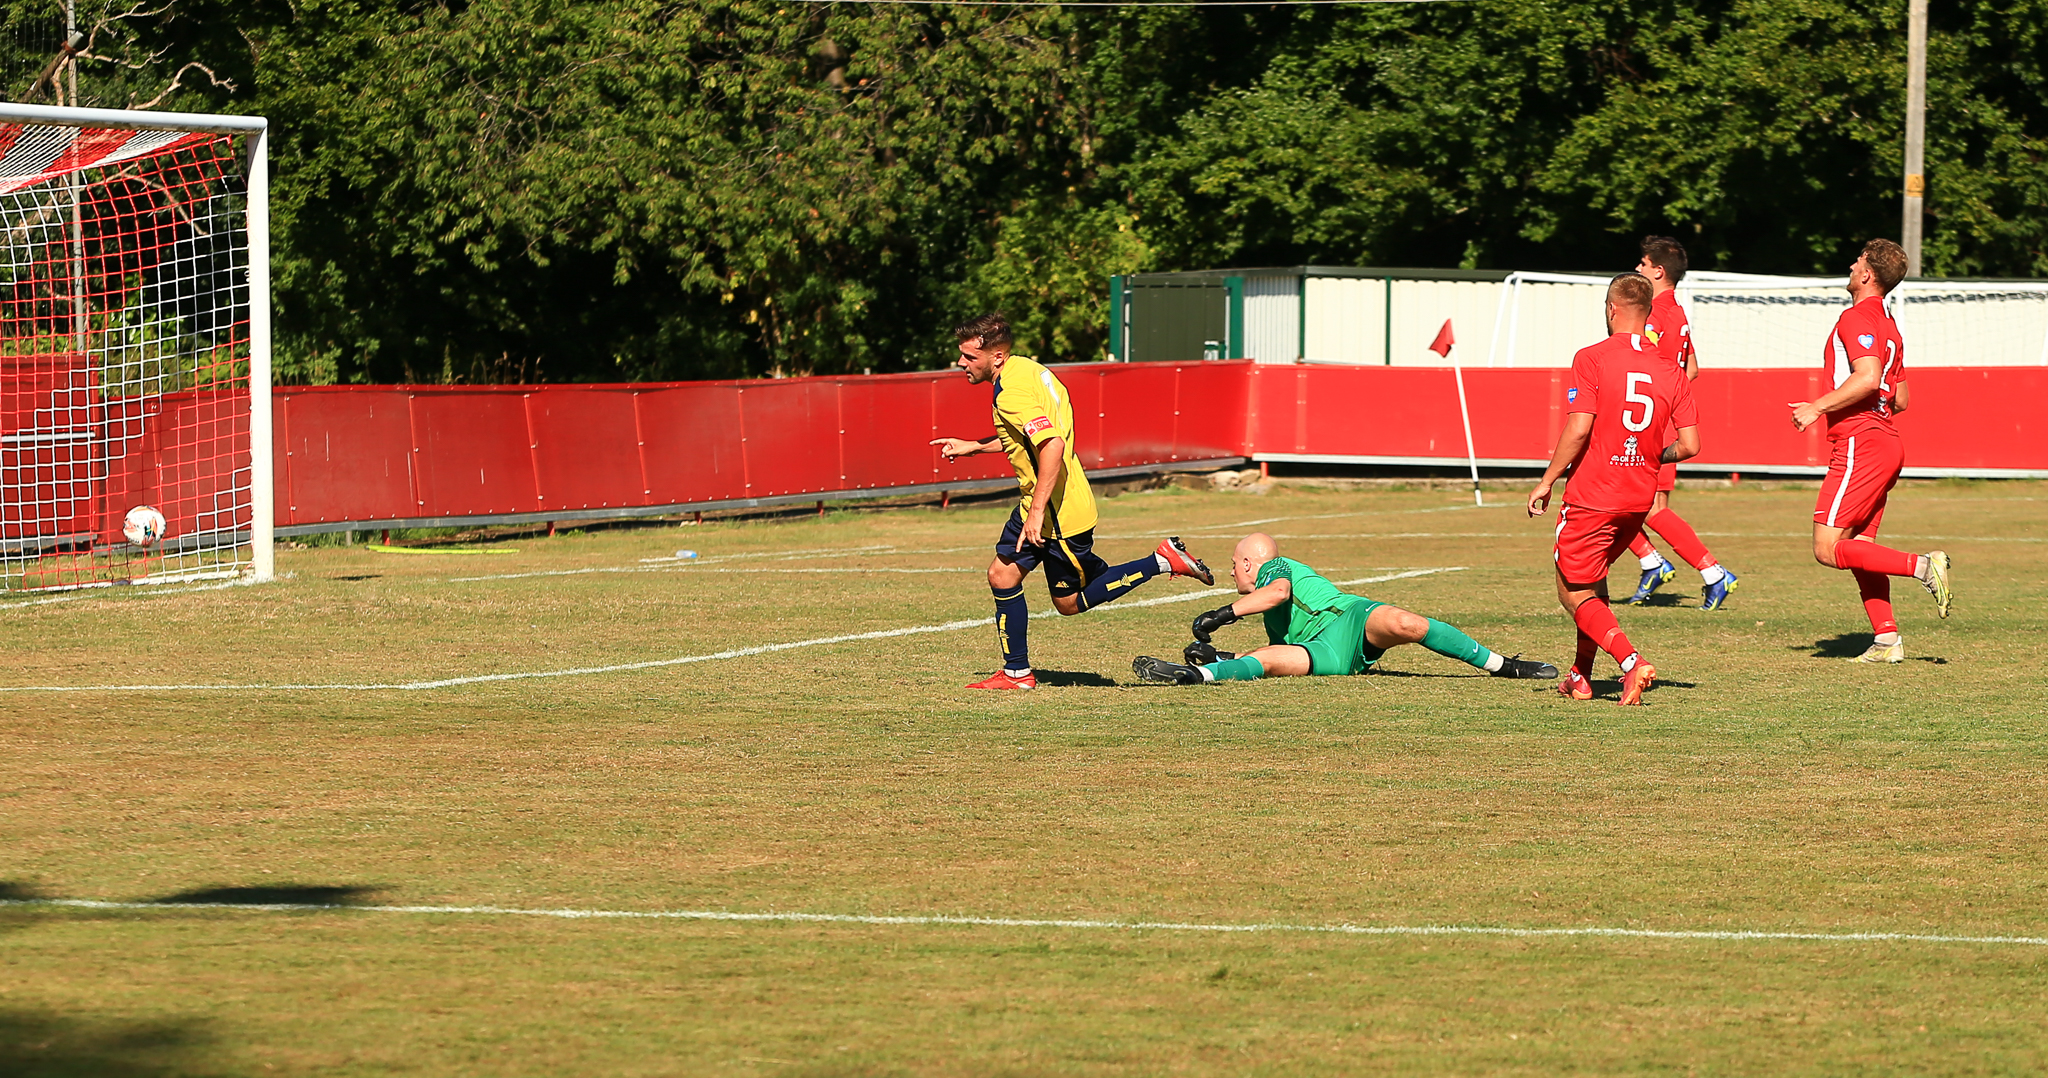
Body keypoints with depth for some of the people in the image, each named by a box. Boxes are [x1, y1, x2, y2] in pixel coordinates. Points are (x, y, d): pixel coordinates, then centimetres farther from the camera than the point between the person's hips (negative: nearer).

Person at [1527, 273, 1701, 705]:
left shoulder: (1592, 359, -11)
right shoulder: (1670, 370, 3)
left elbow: (1579, 429, -18)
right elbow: (1689, 445, -1)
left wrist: (1547, 481, -8)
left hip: (1592, 496, -6)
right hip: (1640, 500, 6)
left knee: (1575, 595, 4)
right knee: (1592, 580, 26)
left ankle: (1632, 662, -17)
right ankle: (1581, 676, 28)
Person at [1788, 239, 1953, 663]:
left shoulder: (1856, 318, -11)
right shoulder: (1888, 327, 19)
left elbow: (1868, 378, -25)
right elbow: (1901, 399, 22)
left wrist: (1818, 407, -17)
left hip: (1860, 446, -10)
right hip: (1886, 444, 10)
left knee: (1828, 549, -10)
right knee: (1858, 548, 9)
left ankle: (1923, 566, -16)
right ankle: (1886, 639, 2)